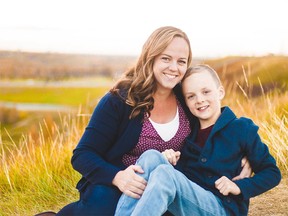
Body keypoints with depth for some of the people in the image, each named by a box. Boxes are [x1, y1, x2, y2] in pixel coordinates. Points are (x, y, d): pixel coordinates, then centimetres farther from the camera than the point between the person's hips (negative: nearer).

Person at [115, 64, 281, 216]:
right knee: (152, 157, -21)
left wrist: (239, 187, -10)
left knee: (164, 174, -31)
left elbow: (272, 173, 5)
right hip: (186, 200, 5)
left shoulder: (242, 128, 1)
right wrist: (168, 158, -5)